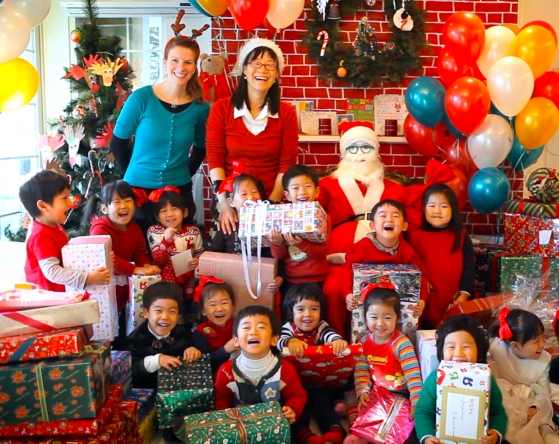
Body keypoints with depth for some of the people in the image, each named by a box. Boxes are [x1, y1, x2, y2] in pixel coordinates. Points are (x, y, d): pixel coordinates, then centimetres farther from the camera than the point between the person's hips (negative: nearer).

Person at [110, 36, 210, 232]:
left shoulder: (200, 107, -3)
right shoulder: (141, 98, -11)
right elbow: (117, 143, -2)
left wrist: (185, 174, 5)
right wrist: (136, 173, 1)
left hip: (179, 191, 2)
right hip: (138, 189, -2)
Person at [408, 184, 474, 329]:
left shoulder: (462, 237, 3)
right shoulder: (416, 237, -2)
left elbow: (468, 268, 2)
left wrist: (464, 295, -8)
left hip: (454, 306, 1)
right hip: (426, 305, -1)